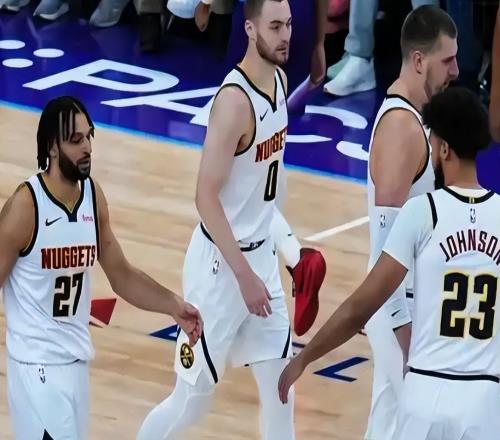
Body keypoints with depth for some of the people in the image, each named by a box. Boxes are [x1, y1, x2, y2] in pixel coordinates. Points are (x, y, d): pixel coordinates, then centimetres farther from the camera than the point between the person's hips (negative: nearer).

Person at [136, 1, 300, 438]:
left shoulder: (279, 79, 3)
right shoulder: (234, 100, -24)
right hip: (222, 262, -8)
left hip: (262, 254, 8)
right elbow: (206, 197, -24)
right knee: (192, 401, 2)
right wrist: (243, 274, -25)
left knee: (281, 385, 8)